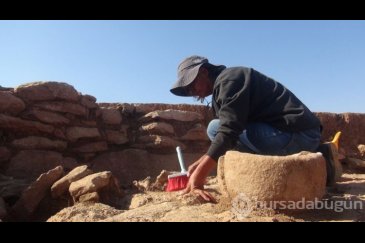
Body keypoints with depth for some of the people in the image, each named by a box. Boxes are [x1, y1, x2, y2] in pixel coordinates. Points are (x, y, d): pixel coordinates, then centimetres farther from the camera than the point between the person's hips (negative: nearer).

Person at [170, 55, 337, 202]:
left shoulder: (228, 79, -11)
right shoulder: (224, 83, 21)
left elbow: (228, 130, -25)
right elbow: (230, 131, 21)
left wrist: (198, 177, -26)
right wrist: (201, 163, 12)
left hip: (295, 134, -10)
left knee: (215, 128, -13)